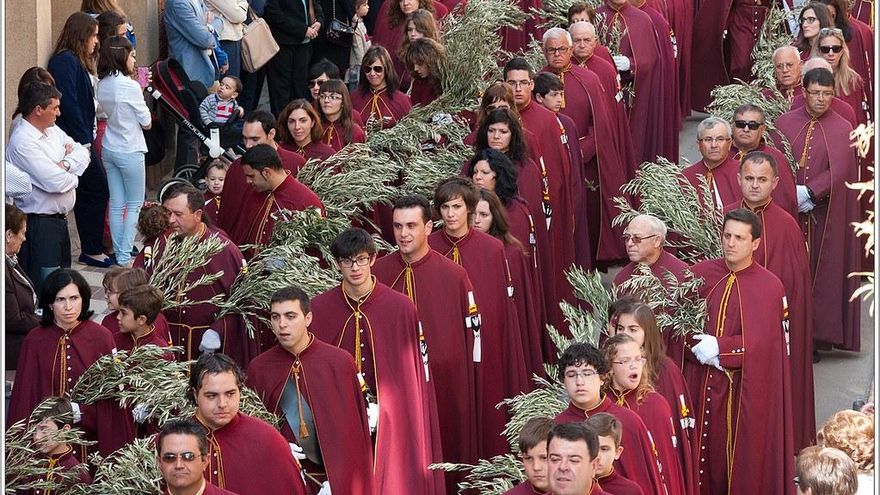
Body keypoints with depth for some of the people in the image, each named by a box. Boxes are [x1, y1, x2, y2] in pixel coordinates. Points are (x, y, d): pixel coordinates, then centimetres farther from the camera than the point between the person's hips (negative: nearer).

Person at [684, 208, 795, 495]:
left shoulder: (768, 286, -6)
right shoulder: (701, 274, 3)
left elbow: (761, 343, -13)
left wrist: (718, 348, -17)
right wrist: (700, 348, -15)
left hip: (744, 392, -3)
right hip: (700, 383, 3)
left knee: (742, 459, 2)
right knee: (703, 455, 7)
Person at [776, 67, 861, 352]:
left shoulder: (842, 129, -1)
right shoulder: (785, 123, 4)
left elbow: (837, 172, -11)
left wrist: (807, 193, -20)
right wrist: (793, 196, -13)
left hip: (826, 215, -1)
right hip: (788, 212, 1)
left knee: (822, 271, 1)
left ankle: (819, 334, 7)